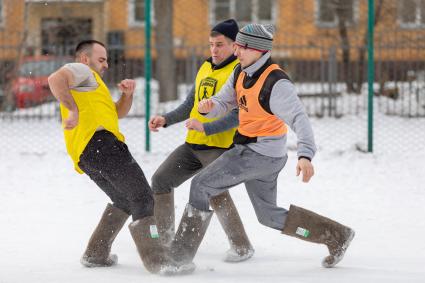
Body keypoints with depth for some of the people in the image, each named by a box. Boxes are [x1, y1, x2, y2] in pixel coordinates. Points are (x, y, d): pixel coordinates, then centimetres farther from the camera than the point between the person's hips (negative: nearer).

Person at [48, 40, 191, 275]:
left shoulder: (91, 81, 37)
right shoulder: (81, 71, 7)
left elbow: (118, 112, 34)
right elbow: (55, 79, -16)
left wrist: (127, 94, 15)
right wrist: (73, 110, -24)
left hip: (87, 157, 10)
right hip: (100, 143, -10)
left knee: (123, 202, 26)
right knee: (142, 198, -14)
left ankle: (95, 255, 25)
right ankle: (156, 260, -25)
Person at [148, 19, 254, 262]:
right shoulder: (205, 69, 13)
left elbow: (239, 115, -20)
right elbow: (189, 105, 20)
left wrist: (205, 128, -29)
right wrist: (165, 120, 4)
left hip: (220, 146, -8)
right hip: (193, 144, 8)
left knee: (215, 191, -23)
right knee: (161, 180, 6)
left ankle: (242, 246, -9)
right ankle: (164, 237, 20)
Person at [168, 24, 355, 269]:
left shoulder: (276, 83, -22)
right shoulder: (241, 74, 4)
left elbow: (300, 119, -30)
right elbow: (223, 102, 8)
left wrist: (305, 155, -45)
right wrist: (208, 106, -18)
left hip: (260, 154, -9)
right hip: (249, 150, 9)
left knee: (201, 185, -8)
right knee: (270, 216, 17)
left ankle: (182, 253, -2)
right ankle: (336, 235, 23)